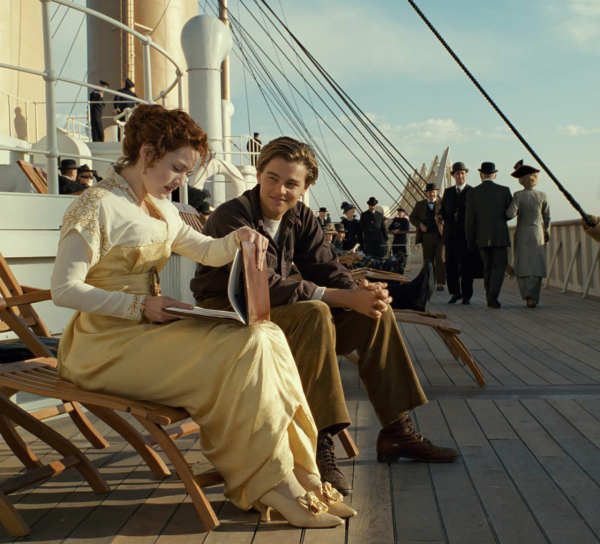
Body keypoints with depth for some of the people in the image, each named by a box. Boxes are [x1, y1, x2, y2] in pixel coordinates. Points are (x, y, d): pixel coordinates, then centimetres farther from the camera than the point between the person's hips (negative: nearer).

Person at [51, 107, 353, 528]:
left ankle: (297, 474, -14)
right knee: (243, 348, -24)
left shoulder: (159, 208, 16)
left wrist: (239, 238, 2)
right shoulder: (96, 207, -11)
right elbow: (64, 289, -17)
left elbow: (207, 251, 24)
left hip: (148, 329, 9)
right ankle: (271, 482, -14)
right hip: (106, 345, -8)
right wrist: (141, 305, -24)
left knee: (267, 335, -12)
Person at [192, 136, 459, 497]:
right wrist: (346, 298, -32)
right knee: (314, 314, -35)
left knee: (374, 313, -3)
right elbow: (264, 285, -29)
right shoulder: (232, 218, -19)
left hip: (277, 314, 8)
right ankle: (317, 445, -30)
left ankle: (397, 431, 3)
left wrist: (362, 291, -24)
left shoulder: (300, 217, 5)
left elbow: (327, 269, 0)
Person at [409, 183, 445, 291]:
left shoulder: (442, 203, 4)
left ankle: (440, 283, -7)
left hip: (440, 236, -2)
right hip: (426, 236, 2)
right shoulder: (420, 204, 11)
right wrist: (420, 225, -5)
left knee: (440, 259, -8)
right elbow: (412, 217, 12)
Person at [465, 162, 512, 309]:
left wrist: (470, 239, 4)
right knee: (499, 265, 4)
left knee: (487, 267, 13)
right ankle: (493, 295, -13)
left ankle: (490, 299, 15)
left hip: (482, 237, 2)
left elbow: (469, 218, -2)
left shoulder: (472, 193, -1)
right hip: (500, 235, -2)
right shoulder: (504, 191, -3)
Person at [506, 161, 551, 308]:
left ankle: (527, 295, 8)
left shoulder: (518, 195, -9)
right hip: (538, 234, 1)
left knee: (522, 266, 8)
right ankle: (533, 297, -6)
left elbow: (511, 214, -20)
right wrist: (547, 233, 18)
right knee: (536, 266, 1)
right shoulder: (542, 196, -1)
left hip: (522, 234, -1)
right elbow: (547, 217, 5)